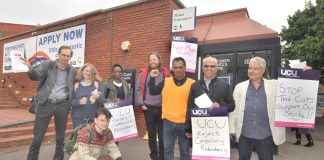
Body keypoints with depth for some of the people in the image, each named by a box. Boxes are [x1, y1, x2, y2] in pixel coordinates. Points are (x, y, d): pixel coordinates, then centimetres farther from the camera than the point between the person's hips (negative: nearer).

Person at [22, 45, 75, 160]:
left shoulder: (72, 71, 6)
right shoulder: (47, 64, -1)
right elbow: (37, 76, -15)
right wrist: (30, 69, -36)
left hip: (62, 105, 2)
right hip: (46, 104, -2)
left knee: (60, 136, 12)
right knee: (38, 137, 3)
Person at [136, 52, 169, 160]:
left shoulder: (165, 73, -2)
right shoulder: (144, 73, 1)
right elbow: (138, 89, 5)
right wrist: (141, 104, -2)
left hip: (162, 108, -1)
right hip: (148, 108, 1)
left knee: (162, 134, 7)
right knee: (151, 134, 13)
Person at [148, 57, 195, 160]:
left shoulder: (192, 84, -5)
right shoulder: (165, 82, 2)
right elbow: (152, 92, 4)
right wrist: (152, 78, -10)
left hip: (185, 123, -1)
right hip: (168, 122, 2)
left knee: (185, 149, 16)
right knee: (168, 148, 13)